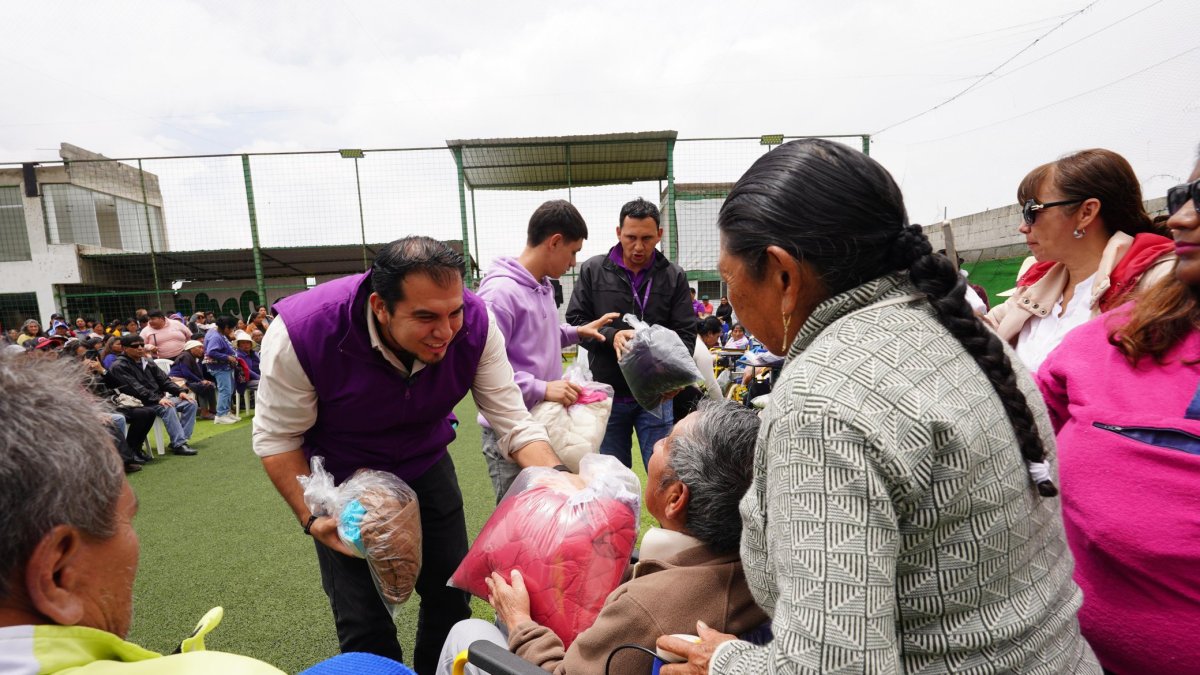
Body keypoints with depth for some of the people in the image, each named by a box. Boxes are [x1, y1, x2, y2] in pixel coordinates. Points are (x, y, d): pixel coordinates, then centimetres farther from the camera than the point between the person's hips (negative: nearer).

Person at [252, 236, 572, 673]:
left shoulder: (474, 324, -27)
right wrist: (312, 517, -24)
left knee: (451, 596, 11)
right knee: (364, 625, 4)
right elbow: (277, 438, -16)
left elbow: (513, 422, -22)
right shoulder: (303, 332, -32)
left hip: (426, 465, 2)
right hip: (343, 479, -2)